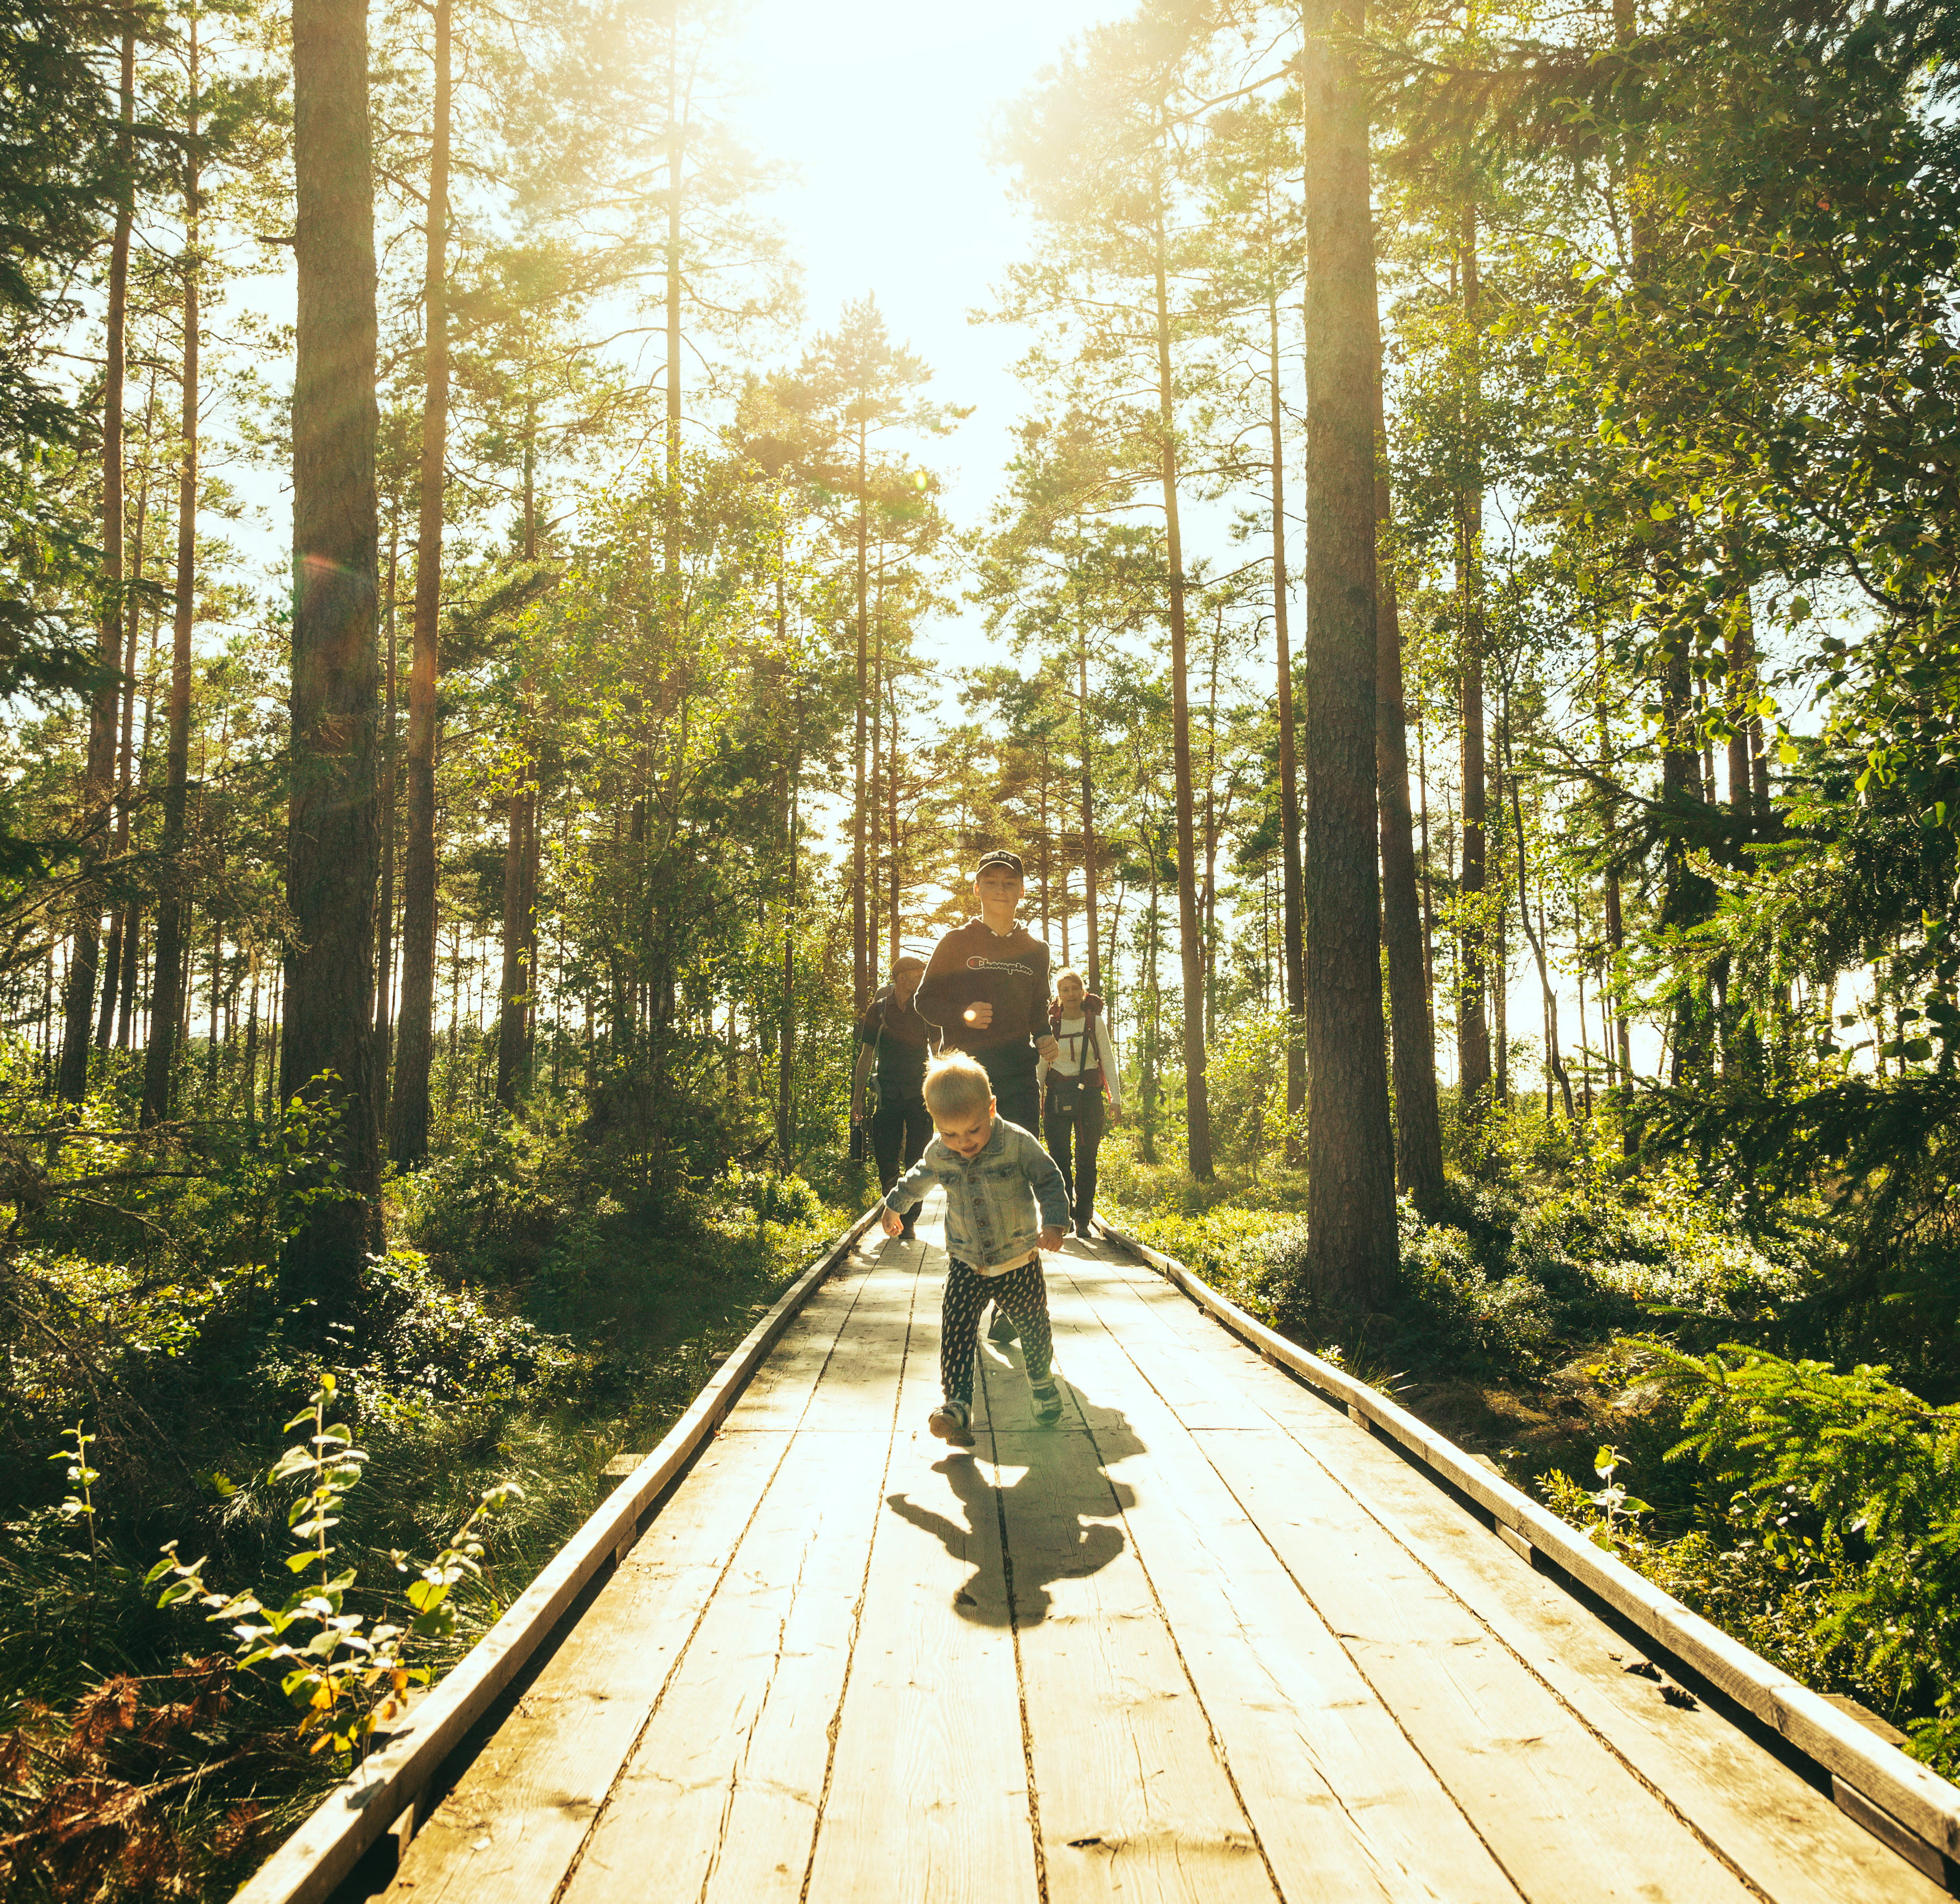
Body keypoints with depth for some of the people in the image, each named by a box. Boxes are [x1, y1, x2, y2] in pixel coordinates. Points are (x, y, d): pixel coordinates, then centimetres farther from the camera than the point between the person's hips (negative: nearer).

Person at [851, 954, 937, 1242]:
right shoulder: (879, 1010, 4)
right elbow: (866, 1056, 10)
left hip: (920, 1095, 0)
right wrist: (858, 1097, 6)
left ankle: (909, 1221, 5)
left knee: (916, 1162, -3)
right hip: (888, 1096, 0)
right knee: (885, 1159, -2)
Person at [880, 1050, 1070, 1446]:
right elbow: (918, 1179, 16)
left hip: (1019, 1261, -2)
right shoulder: (939, 1153, -6)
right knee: (956, 1330, -13)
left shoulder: (1018, 1143, -17)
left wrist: (1053, 1223, -24)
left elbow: (1050, 1182, -9)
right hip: (966, 1265, 2)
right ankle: (958, 1406, -15)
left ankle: (1042, 1383, 39)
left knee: (1033, 1325, 11)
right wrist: (894, 1206, 32)